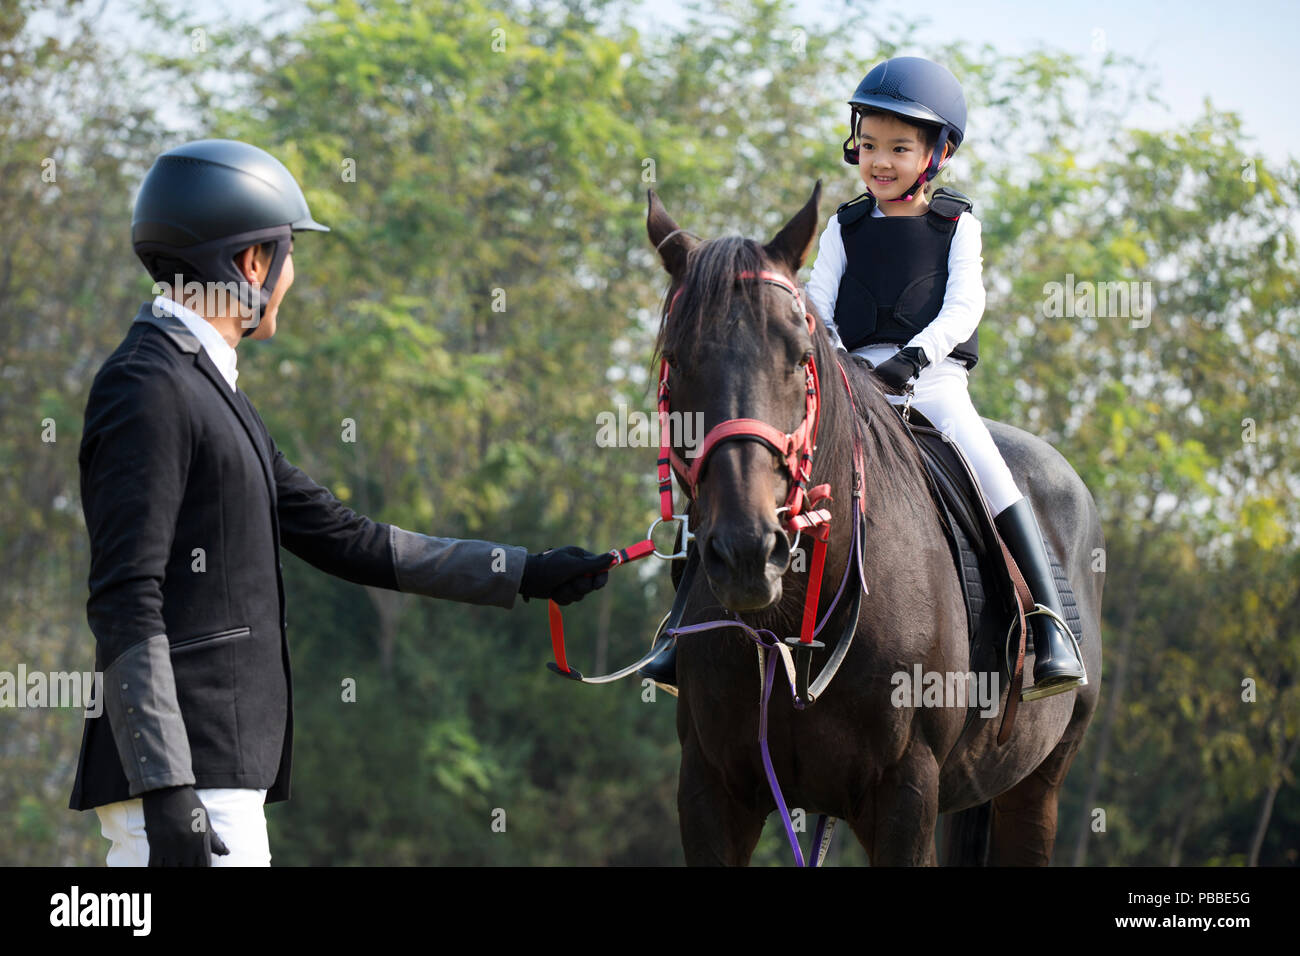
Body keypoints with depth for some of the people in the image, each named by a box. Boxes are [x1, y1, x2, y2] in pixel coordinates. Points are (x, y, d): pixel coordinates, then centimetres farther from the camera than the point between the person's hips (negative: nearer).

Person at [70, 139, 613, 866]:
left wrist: (522, 572, 25)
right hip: (182, 775, -11)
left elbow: (342, 538, 25)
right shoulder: (147, 389, -12)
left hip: (222, 772, 11)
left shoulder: (208, 392, 21)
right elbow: (125, 603, -19)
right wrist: (167, 791, -26)